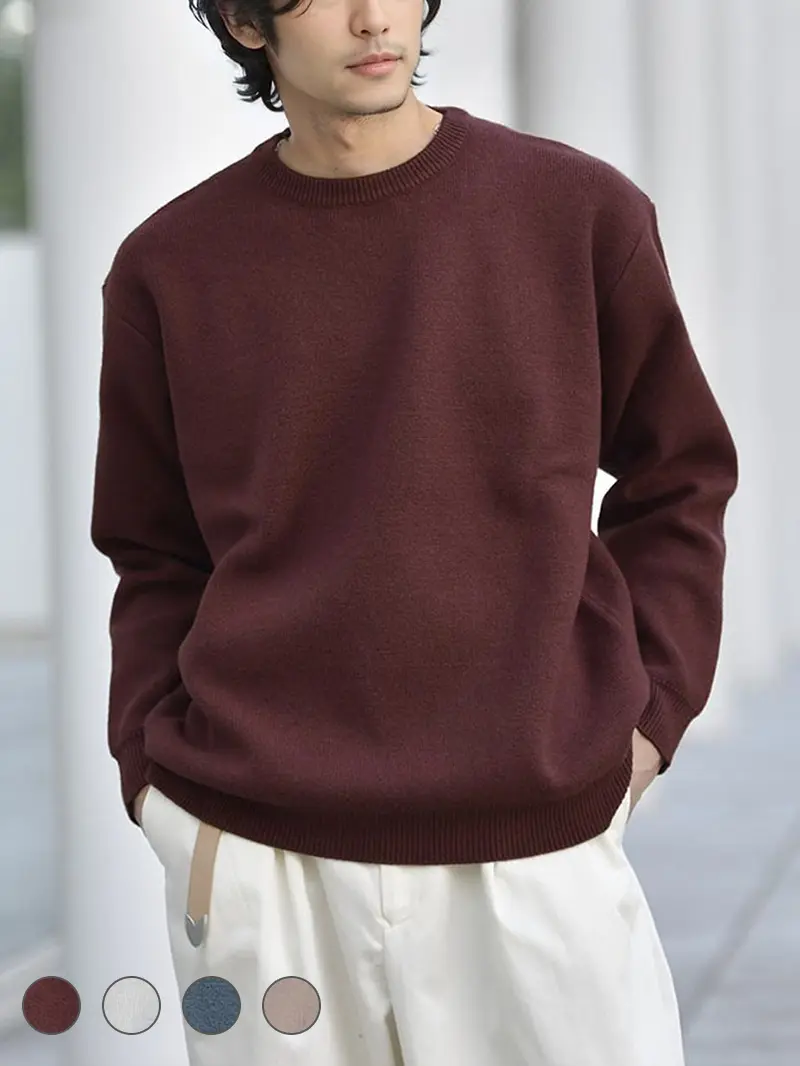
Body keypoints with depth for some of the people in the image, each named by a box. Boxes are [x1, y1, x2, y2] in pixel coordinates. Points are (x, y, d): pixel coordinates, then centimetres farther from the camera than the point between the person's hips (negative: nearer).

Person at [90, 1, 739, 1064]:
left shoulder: (581, 213, 0)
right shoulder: (172, 266, 3)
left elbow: (679, 481, 10)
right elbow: (153, 557, 11)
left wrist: (647, 710, 1)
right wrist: (152, 760, -1)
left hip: (539, 839, 0)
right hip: (254, 854, 1)